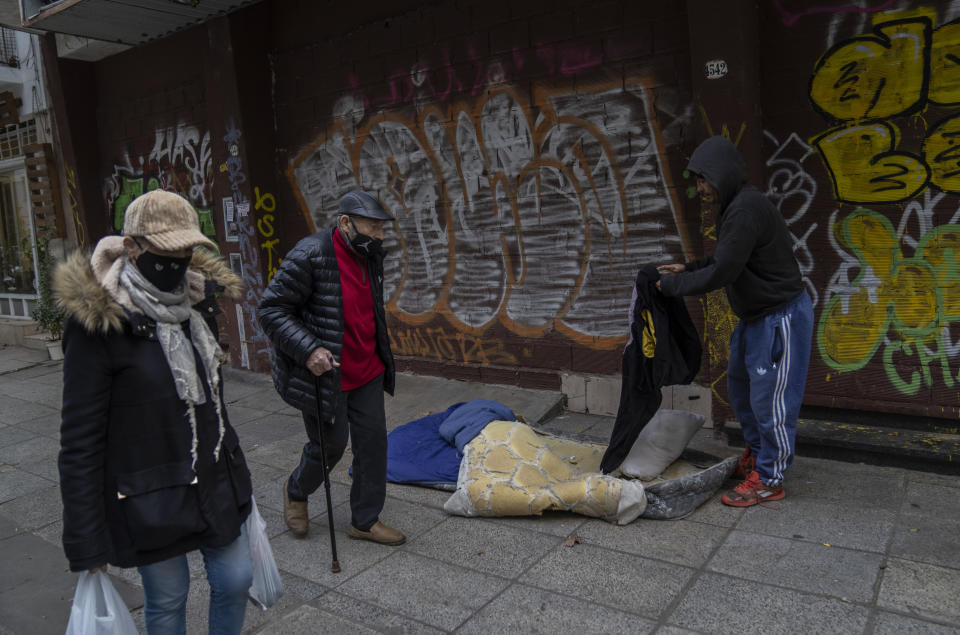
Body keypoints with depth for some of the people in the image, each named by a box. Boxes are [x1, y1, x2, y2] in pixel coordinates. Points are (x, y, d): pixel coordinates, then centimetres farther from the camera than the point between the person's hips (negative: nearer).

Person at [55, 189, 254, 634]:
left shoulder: (195, 300, 1)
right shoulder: (99, 322, -18)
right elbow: (80, 441, -15)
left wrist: (236, 477, 18)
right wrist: (85, 543, -12)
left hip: (217, 483, 6)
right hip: (151, 499, -5)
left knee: (235, 581, 15)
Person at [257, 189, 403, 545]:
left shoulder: (372, 256, 4)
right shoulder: (310, 256, -20)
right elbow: (270, 310, -17)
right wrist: (308, 350, -27)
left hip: (367, 372, 7)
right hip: (324, 372, -7)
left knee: (373, 443, 9)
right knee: (329, 446, 7)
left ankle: (365, 521, 26)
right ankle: (296, 492, 40)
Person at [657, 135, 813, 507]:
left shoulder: (747, 209, -24)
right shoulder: (733, 208, 9)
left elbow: (722, 273, -26)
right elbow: (726, 262, 18)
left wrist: (672, 285, -15)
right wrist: (687, 268, 7)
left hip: (780, 316, -11)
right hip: (754, 316, 11)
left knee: (770, 398, -1)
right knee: (740, 388, 21)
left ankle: (769, 480, 12)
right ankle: (755, 454, 39)